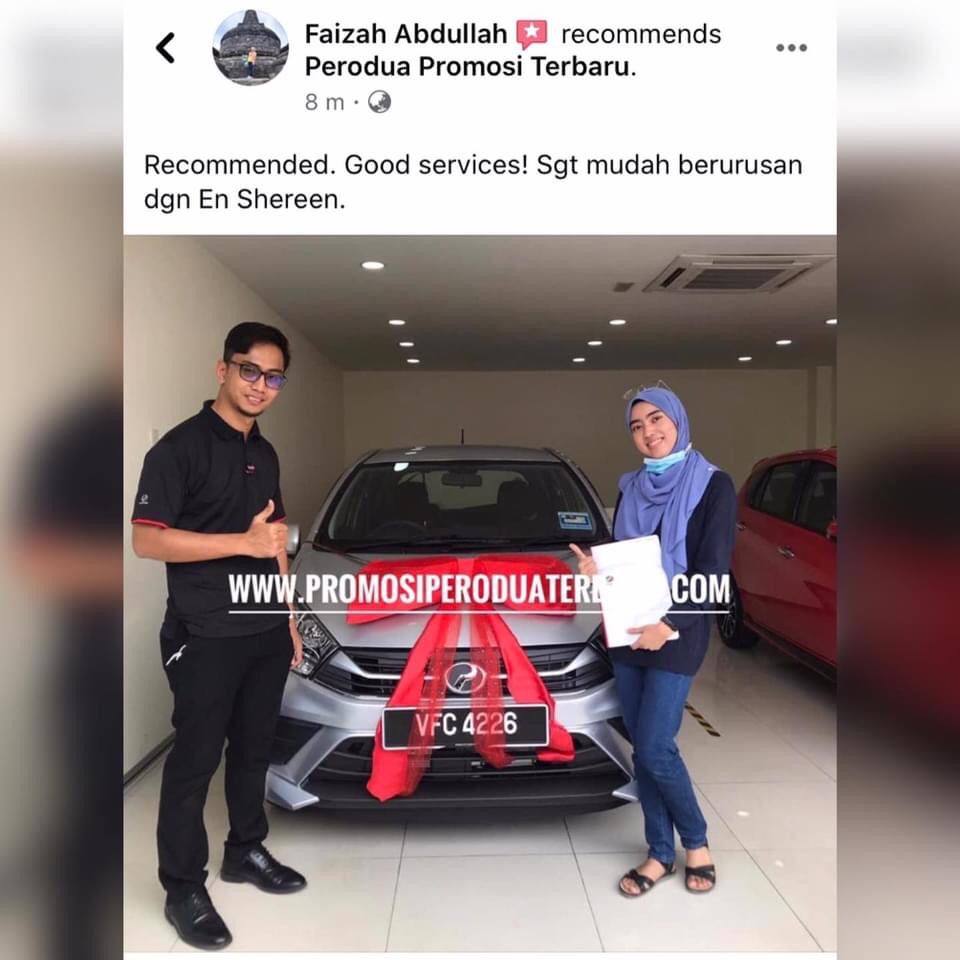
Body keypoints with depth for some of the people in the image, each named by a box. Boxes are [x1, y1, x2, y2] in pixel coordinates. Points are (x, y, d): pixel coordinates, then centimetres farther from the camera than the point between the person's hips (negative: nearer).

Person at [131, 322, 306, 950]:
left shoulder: (265, 454, 12)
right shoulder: (181, 447, -12)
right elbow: (147, 540, -18)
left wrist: (290, 618, 15)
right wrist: (245, 542, -23)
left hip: (266, 632, 7)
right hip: (205, 637, -7)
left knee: (254, 749, 18)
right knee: (195, 761, 5)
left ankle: (246, 851, 37)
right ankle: (183, 890, 22)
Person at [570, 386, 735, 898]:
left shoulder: (713, 485, -5)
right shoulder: (630, 488, 9)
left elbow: (713, 570, -11)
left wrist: (669, 624, -21)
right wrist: (594, 568, -9)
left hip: (676, 633, -5)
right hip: (627, 630, 5)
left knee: (655, 748, -5)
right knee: (641, 749, 10)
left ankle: (696, 842, 22)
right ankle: (660, 853, 26)